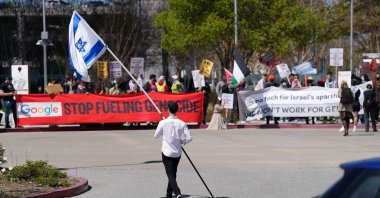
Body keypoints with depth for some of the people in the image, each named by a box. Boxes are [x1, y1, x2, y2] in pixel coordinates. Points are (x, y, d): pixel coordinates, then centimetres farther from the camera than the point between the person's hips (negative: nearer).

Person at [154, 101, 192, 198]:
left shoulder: (163, 123, -12)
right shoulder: (181, 123, -7)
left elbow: (156, 136, 0)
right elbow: (189, 138, -8)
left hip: (167, 153, -3)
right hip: (177, 153, 3)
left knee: (171, 175, -4)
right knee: (173, 174, 19)